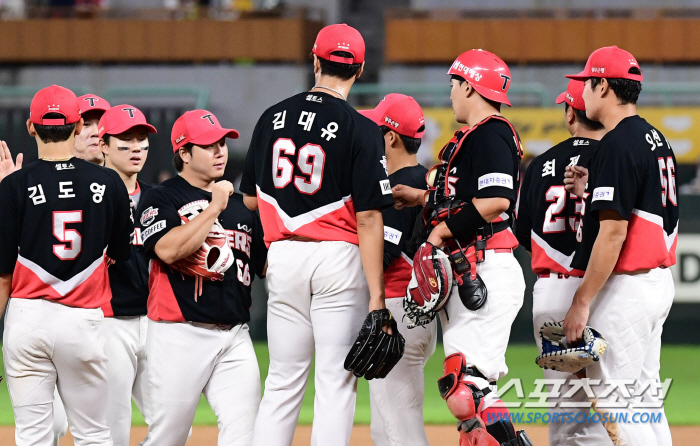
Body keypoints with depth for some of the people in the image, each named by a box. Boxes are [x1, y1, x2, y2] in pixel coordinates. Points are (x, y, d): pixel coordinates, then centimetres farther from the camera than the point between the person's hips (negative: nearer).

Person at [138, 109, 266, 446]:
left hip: (235, 338, 5)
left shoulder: (240, 204, 18)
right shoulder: (160, 199, 1)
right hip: (181, 333, -5)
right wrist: (214, 209, -15)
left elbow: (266, 265, 17)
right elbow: (168, 250, -18)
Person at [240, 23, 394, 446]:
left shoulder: (273, 117, 6)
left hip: (284, 254, 4)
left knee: (284, 380, 10)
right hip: (339, 255, -4)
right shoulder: (362, 131, -9)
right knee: (336, 380, -1)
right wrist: (376, 295, -13)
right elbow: (369, 218, -13)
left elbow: (250, 198, 15)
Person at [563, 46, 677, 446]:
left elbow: (614, 232, -21)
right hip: (659, 282, 10)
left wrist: (582, 301, -18)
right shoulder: (657, 140, 14)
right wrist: (591, 193, 12)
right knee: (645, 397, 13)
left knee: (616, 400, -8)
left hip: (626, 288, -10)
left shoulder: (618, 145, -16)